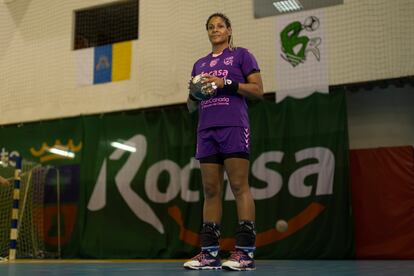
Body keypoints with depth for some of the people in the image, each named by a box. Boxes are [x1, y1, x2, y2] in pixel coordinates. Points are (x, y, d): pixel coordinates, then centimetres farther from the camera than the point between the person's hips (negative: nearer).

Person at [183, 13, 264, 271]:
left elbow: (258, 90, -1)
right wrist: (193, 92, 0)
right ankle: (209, 253, 2)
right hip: (206, 130, 5)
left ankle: (245, 252, -10)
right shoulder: (200, 64, 22)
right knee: (211, 190, 1)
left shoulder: (241, 55, 9)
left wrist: (226, 83, -11)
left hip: (234, 127, -5)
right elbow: (192, 106, 23)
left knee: (239, 186, -10)